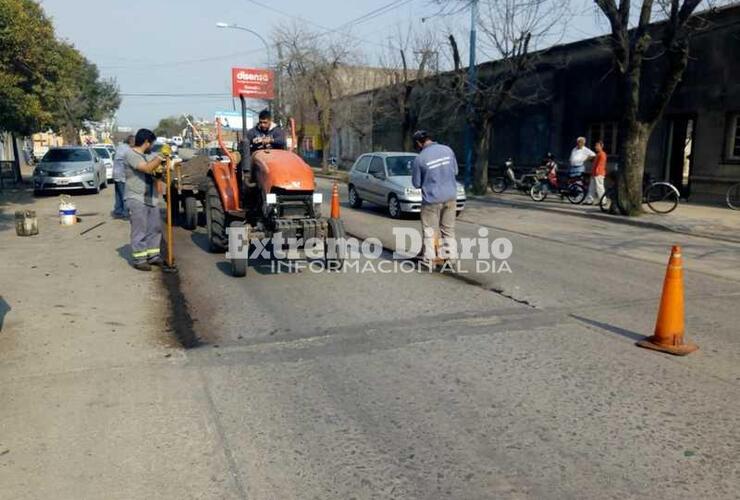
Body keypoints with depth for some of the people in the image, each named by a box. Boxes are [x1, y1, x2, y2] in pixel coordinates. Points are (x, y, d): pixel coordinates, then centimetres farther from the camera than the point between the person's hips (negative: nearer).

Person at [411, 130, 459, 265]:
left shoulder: (419, 158, -13)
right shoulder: (447, 150, 0)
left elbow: (416, 183, -3)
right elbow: (455, 171, 12)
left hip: (432, 199, -4)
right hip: (451, 197, 5)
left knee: (429, 230, 7)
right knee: (449, 229, 15)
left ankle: (429, 258, 10)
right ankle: (450, 256, 19)